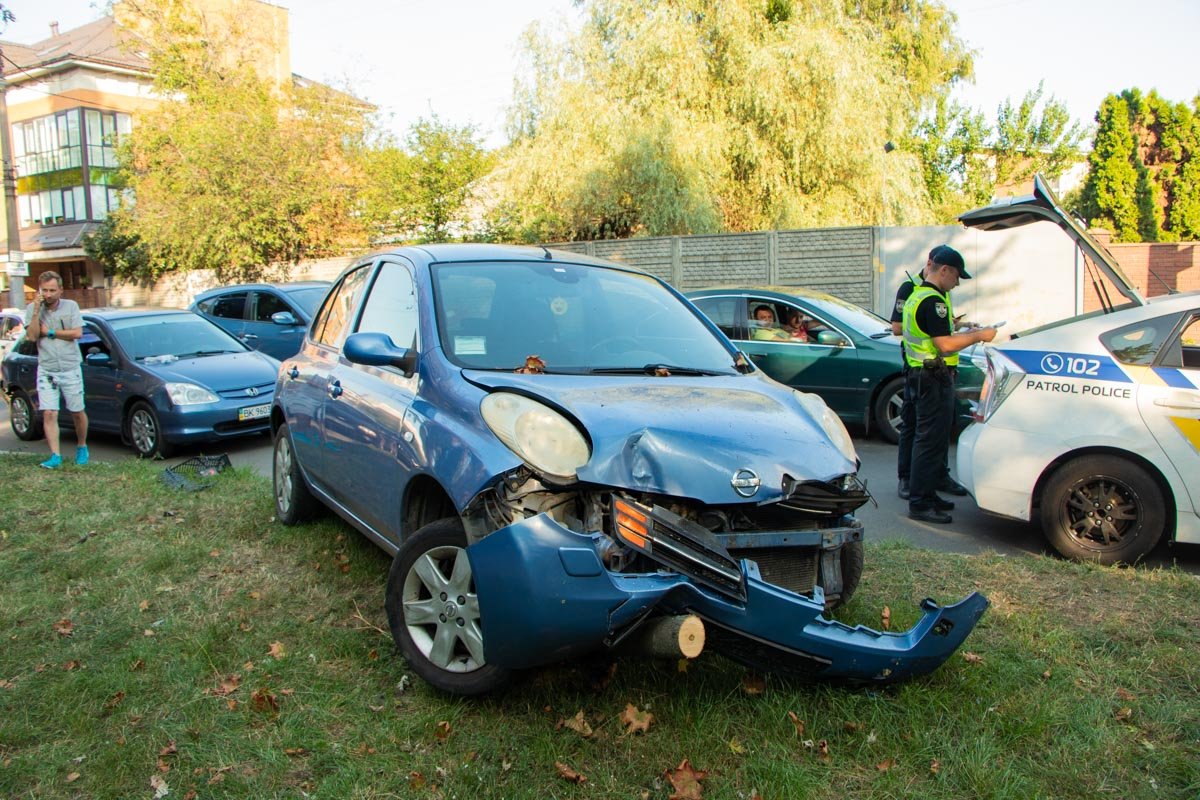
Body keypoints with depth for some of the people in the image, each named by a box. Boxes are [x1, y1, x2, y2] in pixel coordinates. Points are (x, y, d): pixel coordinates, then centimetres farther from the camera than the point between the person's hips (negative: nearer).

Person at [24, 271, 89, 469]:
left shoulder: (71, 306, -1)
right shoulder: (32, 309, 1)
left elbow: (77, 333, -10)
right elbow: (32, 336, -10)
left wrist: (50, 332, -10)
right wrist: (37, 311, -16)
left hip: (71, 369, 0)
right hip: (46, 371, 1)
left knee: (78, 413, 8)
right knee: (49, 414, -7)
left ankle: (82, 447, 27)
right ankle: (55, 456, -6)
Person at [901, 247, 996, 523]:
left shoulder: (918, 295, 17)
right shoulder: (933, 300, -17)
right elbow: (945, 345, -22)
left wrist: (966, 333, 18)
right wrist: (979, 336, -10)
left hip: (922, 374, 11)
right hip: (934, 378, -11)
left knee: (928, 439, 17)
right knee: (931, 441, -7)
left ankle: (927, 494, 25)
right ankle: (920, 503, -4)